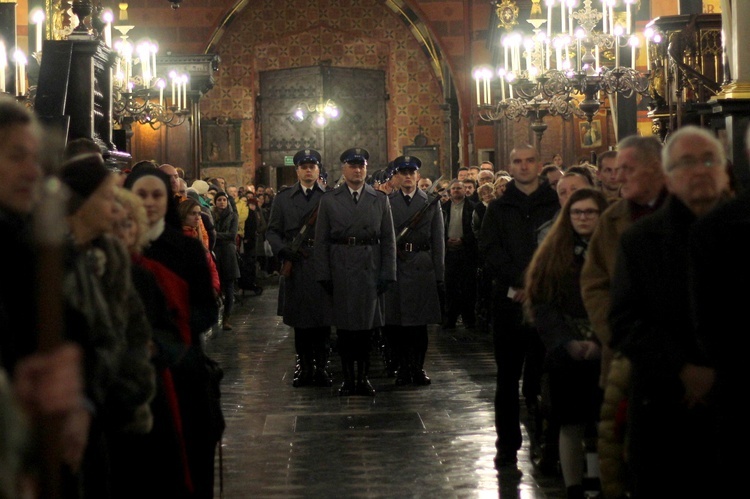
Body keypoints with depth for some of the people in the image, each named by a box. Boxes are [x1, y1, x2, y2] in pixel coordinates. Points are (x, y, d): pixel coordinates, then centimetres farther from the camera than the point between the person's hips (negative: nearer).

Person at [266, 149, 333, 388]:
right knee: (299, 320, 5)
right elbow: (272, 230, 8)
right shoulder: (283, 198, 11)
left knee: (323, 319, 1)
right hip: (295, 267, 1)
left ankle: (321, 366, 10)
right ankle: (304, 366, 15)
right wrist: (283, 249, -9)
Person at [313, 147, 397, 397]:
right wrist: (323, 276, -4)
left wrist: (387, 274, -2)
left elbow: (388, 240, 6)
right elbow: (321, 242, 3)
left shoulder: (380, 200, 8)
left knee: (367, 326, 5)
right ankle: (348, 378, 10)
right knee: (344, 327, 3)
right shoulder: (329, 200, 5)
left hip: (370, 271, 1)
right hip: (340, 271, -1)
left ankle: (363, 377, 14)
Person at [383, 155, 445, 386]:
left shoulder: (431, 203, 9)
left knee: (419, 322, 3)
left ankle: (418, 368, 13)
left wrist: (439, 274, 1)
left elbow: (438, 241, 7)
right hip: (394, 269, 0)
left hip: (422, 269, 0)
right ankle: (402, 367, 11)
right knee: (393, 323, 0)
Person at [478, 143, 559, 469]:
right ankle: (507, 445, 4)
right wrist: (519, 282, -12)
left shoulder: (556, 206, 8)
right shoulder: (498, 209, 12)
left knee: (543, 377, 0)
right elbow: (490, 252, 1)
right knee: (508, 377, 1)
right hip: (508, 301, 1)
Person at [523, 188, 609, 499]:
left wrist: (601, 343, -15)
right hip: (566, 355, 2)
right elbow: (542, 305, 3)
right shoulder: (551, 255, 9)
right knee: (571, 426, 3)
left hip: (607, 354, -1)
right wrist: (567, 343, -10)